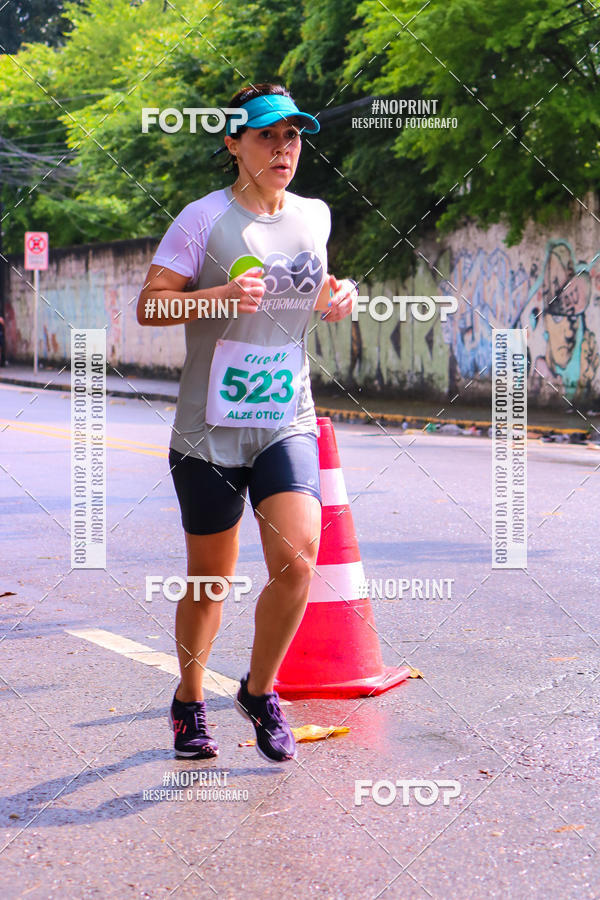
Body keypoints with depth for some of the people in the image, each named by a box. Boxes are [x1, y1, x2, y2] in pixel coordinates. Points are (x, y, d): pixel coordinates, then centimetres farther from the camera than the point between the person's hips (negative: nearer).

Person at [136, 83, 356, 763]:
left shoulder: (314, 217, 10)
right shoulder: (204, 219, -6)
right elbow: (149, 305, -9)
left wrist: (332, 300, 6)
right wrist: (220, 297, -24)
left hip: (288, 425, 3)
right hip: (209, 430, -3)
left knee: (298, 563, -15)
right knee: (209, 579, 8)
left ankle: (260, 690, 11)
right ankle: (190, 702, 32)